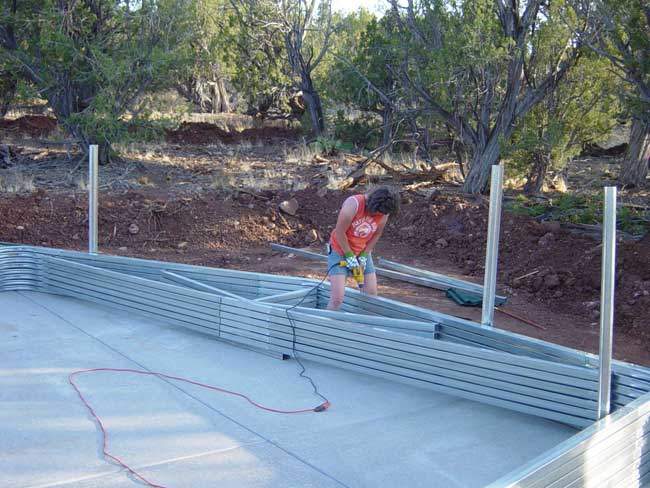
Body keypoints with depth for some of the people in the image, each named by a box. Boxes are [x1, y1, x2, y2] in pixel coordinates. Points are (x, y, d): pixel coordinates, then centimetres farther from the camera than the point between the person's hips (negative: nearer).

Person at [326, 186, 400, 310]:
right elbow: (339, 232, -22)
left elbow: (377, 234, 2)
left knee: (372, 295, 3)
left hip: (363, 253, 5)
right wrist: (349, 255, -16)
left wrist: (364, 255, -5)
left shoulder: (384, 212, -12)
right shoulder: (353, 203, -28)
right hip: (340, 251, -5)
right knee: (337, 298, -13)